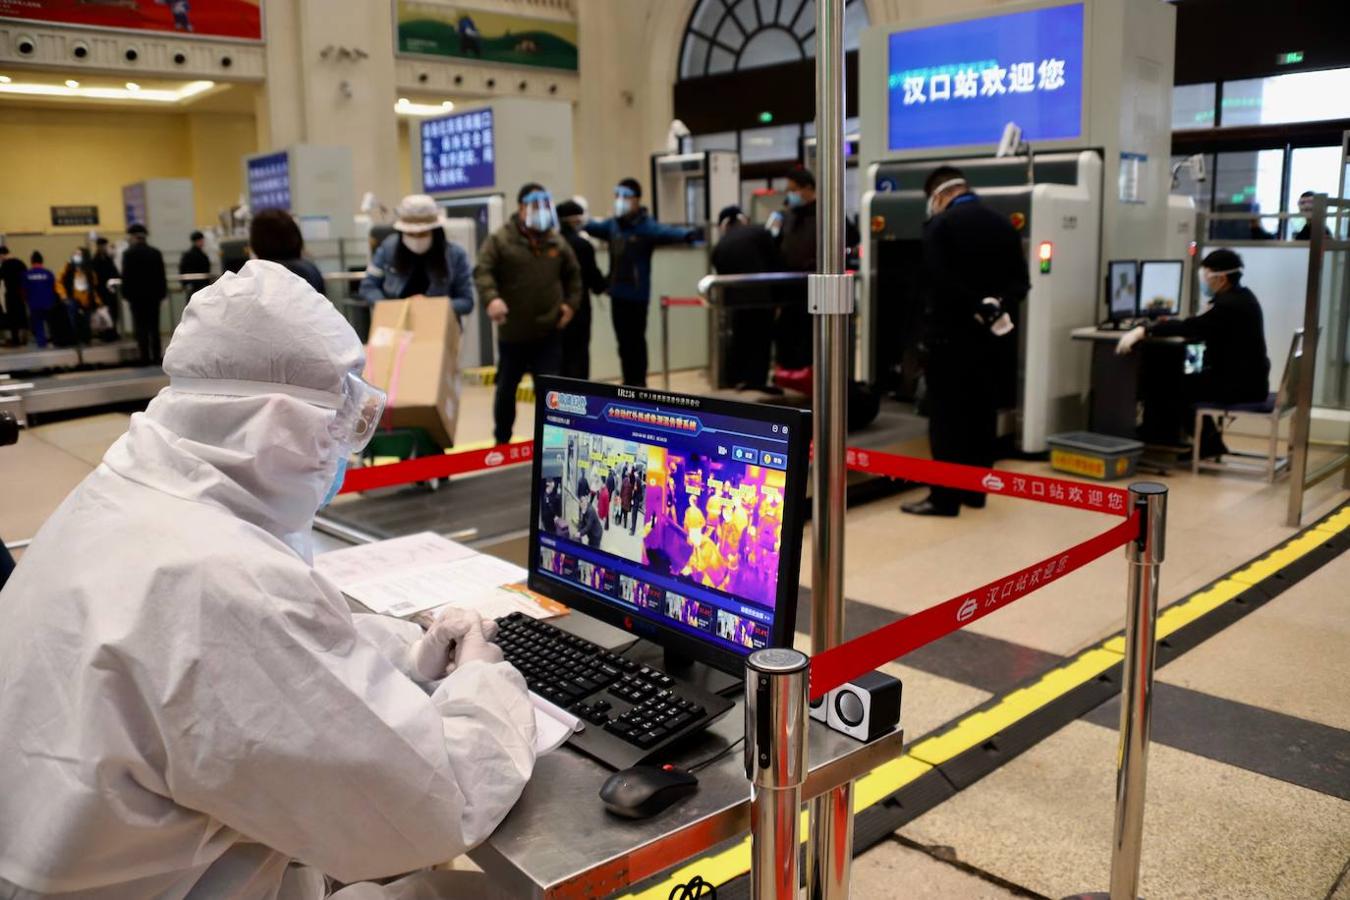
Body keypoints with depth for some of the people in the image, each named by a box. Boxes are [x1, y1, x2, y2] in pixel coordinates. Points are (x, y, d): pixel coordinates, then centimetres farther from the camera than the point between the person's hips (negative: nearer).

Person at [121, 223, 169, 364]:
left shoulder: (128, 253, -8)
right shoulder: (156, 253, 4)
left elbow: (126, 276, -9)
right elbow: (161, 275, 6)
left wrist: (125, 293, -1)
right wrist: (162, 292, 11)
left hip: (136, 295, -4)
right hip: (153, 294, 4)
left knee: (141, 327, -1)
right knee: (154, 327, 7)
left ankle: (145, 358, -5)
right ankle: (156, 357, 5)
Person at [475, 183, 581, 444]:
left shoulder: (557, 242, 8)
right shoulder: (500, 240, -6)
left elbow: (573, 274, 20)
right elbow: (482, 271, -15)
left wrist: (571, 303, 7)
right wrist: (491, 297, -33)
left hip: (549, 332, 2)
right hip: (513, 332, -2)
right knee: (506, 389, 12)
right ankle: (501, 441, 30)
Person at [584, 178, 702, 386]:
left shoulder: (647, 226, -12)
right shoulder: (612, 225, 7)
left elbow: (667, 232, -30)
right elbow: (593, 226, 25)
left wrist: (688, 234, -49)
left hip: (637, 295, -5)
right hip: (617, 293, 6)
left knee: (636, 340, 2)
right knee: (623, 341, 12)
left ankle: (639, 384, 13)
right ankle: (628, 382, 23)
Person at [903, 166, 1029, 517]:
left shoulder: (939, 225, -8)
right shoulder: (1004, 224, 10)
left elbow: (941, 281, -20)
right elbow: (1020, 280, 4)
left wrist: (979, 310, -17)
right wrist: (997, 307, -9)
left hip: (953, 334, -6)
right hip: (994, 337, 6)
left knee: (946, 418, -2)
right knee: (982, 415, 13)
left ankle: (945, 497, 0)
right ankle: (974, 490, 20)